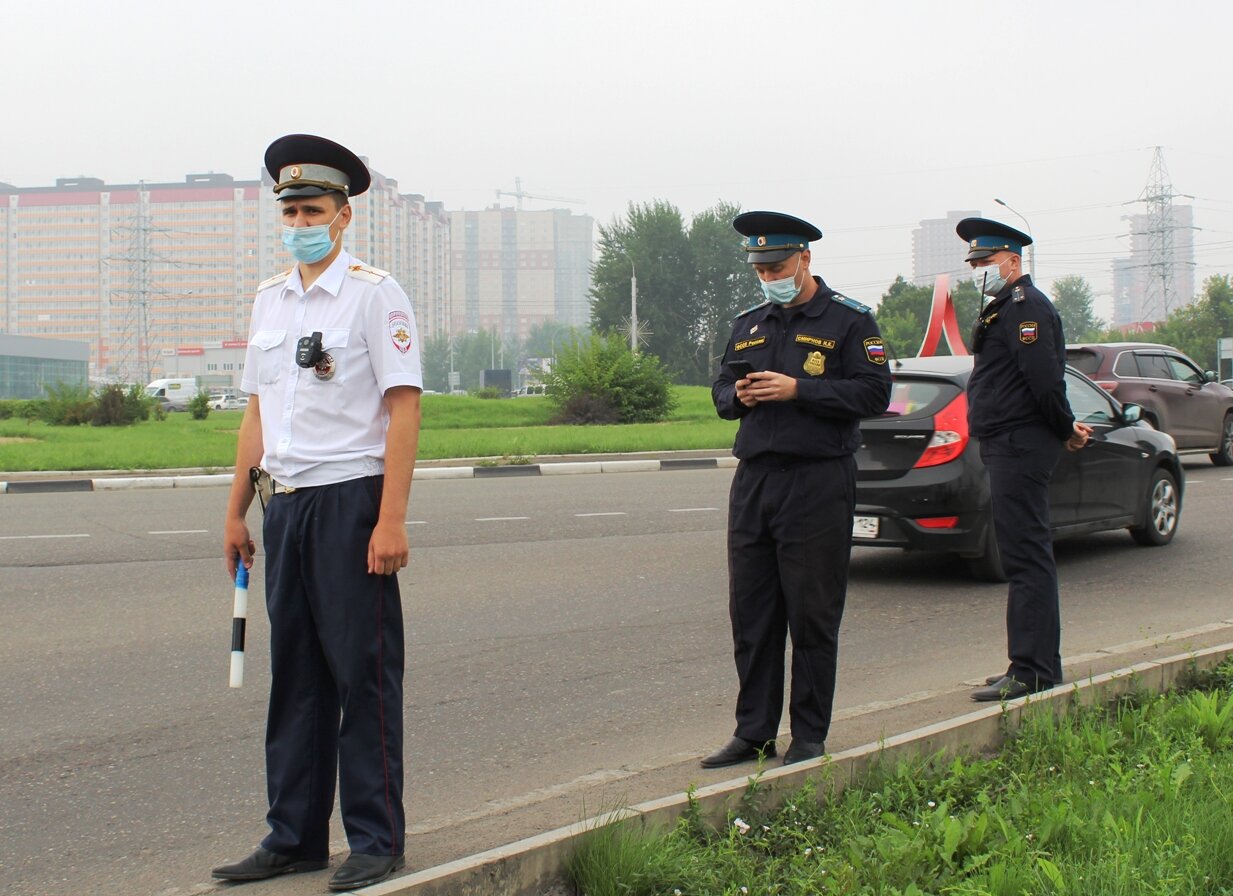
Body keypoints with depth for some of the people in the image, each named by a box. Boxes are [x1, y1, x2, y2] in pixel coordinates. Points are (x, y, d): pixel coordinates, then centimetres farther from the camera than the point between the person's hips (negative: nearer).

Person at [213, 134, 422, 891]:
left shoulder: (374, 294, -5)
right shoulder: (270, 299, 15)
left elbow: (404, 409, -10)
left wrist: (390, 521, -17)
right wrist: (237, 512, 17)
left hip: (350, 498, -6)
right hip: (286, 502, 6)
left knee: (364, 674, -1)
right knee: (294, 675, 10)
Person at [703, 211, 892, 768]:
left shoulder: (848, 320, -1)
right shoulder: (748, 325, 17)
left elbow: (874, 392, -10)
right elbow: (720, 388, 22)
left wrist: (797, 390, -16)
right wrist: (738, 396, -2)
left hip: (817, 485, -6)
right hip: (753, 480, 6)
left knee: (812, 615, 0)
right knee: (750, 614, 7)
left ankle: (809, 738, 9)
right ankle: (753, 732, 16)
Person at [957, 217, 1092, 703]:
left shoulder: (1026, 307, -13)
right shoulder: (1003, 308, 21)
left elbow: (1045, 379, -21)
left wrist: (1065, 429, -9)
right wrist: (1064, 427, 12)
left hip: (1019, 445, -11)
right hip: (1006, 445, 11)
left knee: (1026, 557, -10)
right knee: (1026, 557, 13)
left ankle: (1033, 670, -8)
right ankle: (1033, 664, 19)